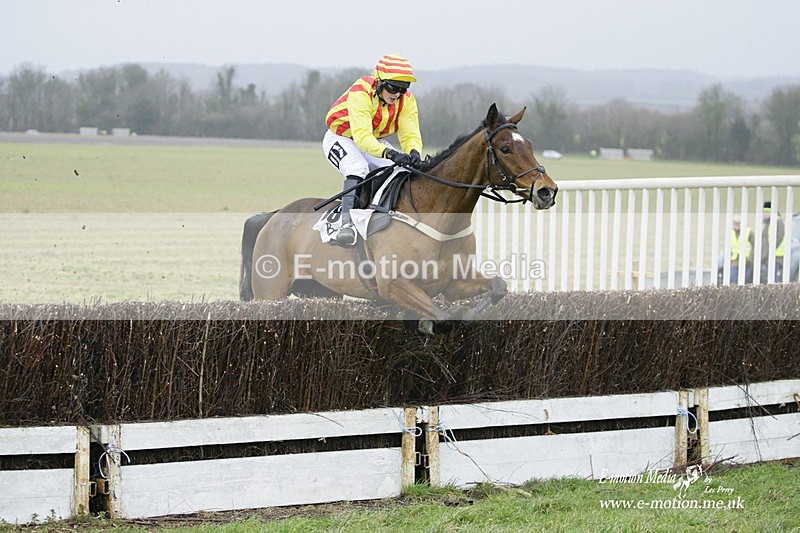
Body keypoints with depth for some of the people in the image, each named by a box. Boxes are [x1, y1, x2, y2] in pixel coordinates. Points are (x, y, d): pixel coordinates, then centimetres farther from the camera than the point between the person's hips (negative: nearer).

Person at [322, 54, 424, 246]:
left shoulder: (407, 100, -13)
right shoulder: (361, 93, -32)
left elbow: (410, 135, -16)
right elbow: (362, 136, -41)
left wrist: (414, 153, -40)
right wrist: (390, 153, -55)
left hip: (376, 142, 6)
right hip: (341, 139, -6)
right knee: (357, 169, -34)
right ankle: (347, 221, -40)